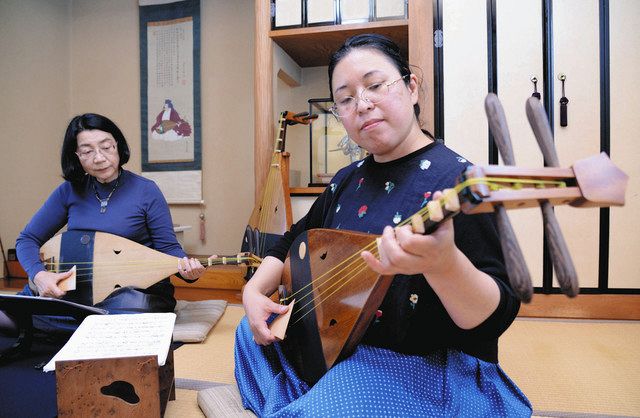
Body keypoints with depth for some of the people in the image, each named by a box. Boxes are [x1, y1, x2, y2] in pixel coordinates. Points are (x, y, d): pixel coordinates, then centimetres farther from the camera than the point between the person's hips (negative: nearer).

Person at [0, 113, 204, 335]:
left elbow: (168, 248, -4)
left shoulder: (146, 191, -7)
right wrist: (39, 275, -9)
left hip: (136, 291, -3)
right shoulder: (69, 191, 3)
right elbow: (27, 240, 12)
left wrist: (187, 267, -27)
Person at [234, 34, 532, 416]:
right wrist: (255, 290, -2)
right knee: (252, 331, 15)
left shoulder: (456, 181, -20)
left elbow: (494, 319, -26)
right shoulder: (348, 180, 3)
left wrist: (444, 263, -46)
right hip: (340, 342, 7)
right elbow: (294, 241, 14)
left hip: (425, 367, -7)